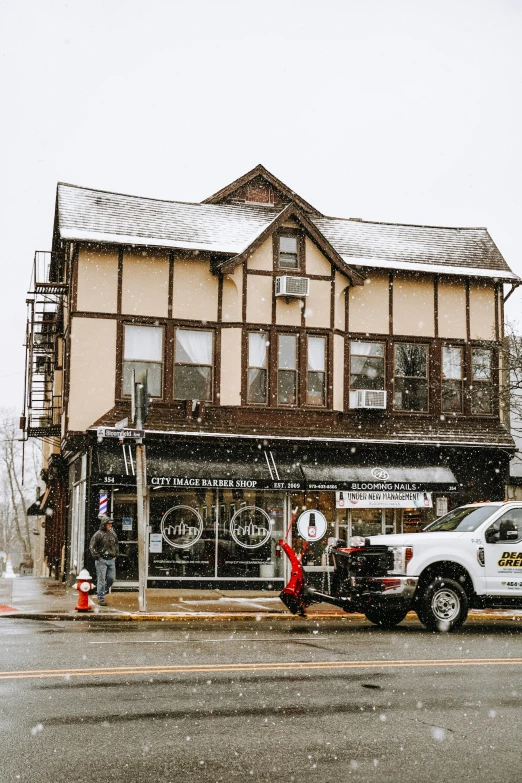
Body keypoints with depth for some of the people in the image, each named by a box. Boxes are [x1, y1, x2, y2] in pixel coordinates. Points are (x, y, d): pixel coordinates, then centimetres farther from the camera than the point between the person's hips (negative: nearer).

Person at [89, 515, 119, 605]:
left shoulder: (113, 534, 11)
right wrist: (97, 556, -12)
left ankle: (104, 591, 30)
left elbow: (116, 545, 25)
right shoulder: (98, 534, -8)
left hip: (111, 560, 6)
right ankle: (101, 599, 4)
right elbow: (91, 547, -8)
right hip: (102, 560, -6)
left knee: (111, 578, 5)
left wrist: (116, 555, 16)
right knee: (101, 580, -3)